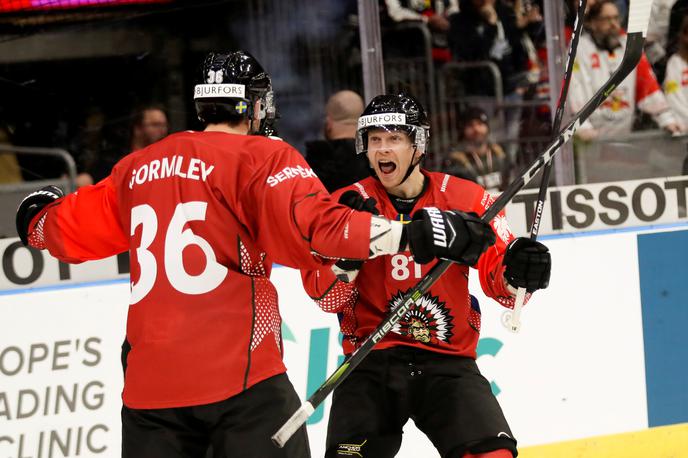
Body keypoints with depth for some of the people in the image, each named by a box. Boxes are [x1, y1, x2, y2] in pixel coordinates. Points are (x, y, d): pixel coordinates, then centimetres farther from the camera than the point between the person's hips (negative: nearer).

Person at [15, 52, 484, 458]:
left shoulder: (136, 168, 15)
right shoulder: (260, 157, -2)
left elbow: (68, 231, 26)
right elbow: (315, 228, -18)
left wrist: (37, 218, 48)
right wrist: (412, 235, -19)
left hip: (149, 383, 5)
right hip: (238, 377, -5)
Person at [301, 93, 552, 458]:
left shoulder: (465, 199, 0)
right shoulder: (349, 204, -1)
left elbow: (499, 278, 3)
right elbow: (326, 297, -6)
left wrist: (517, 271, -20)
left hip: (448, 362, 0)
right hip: (372, 362, 0)